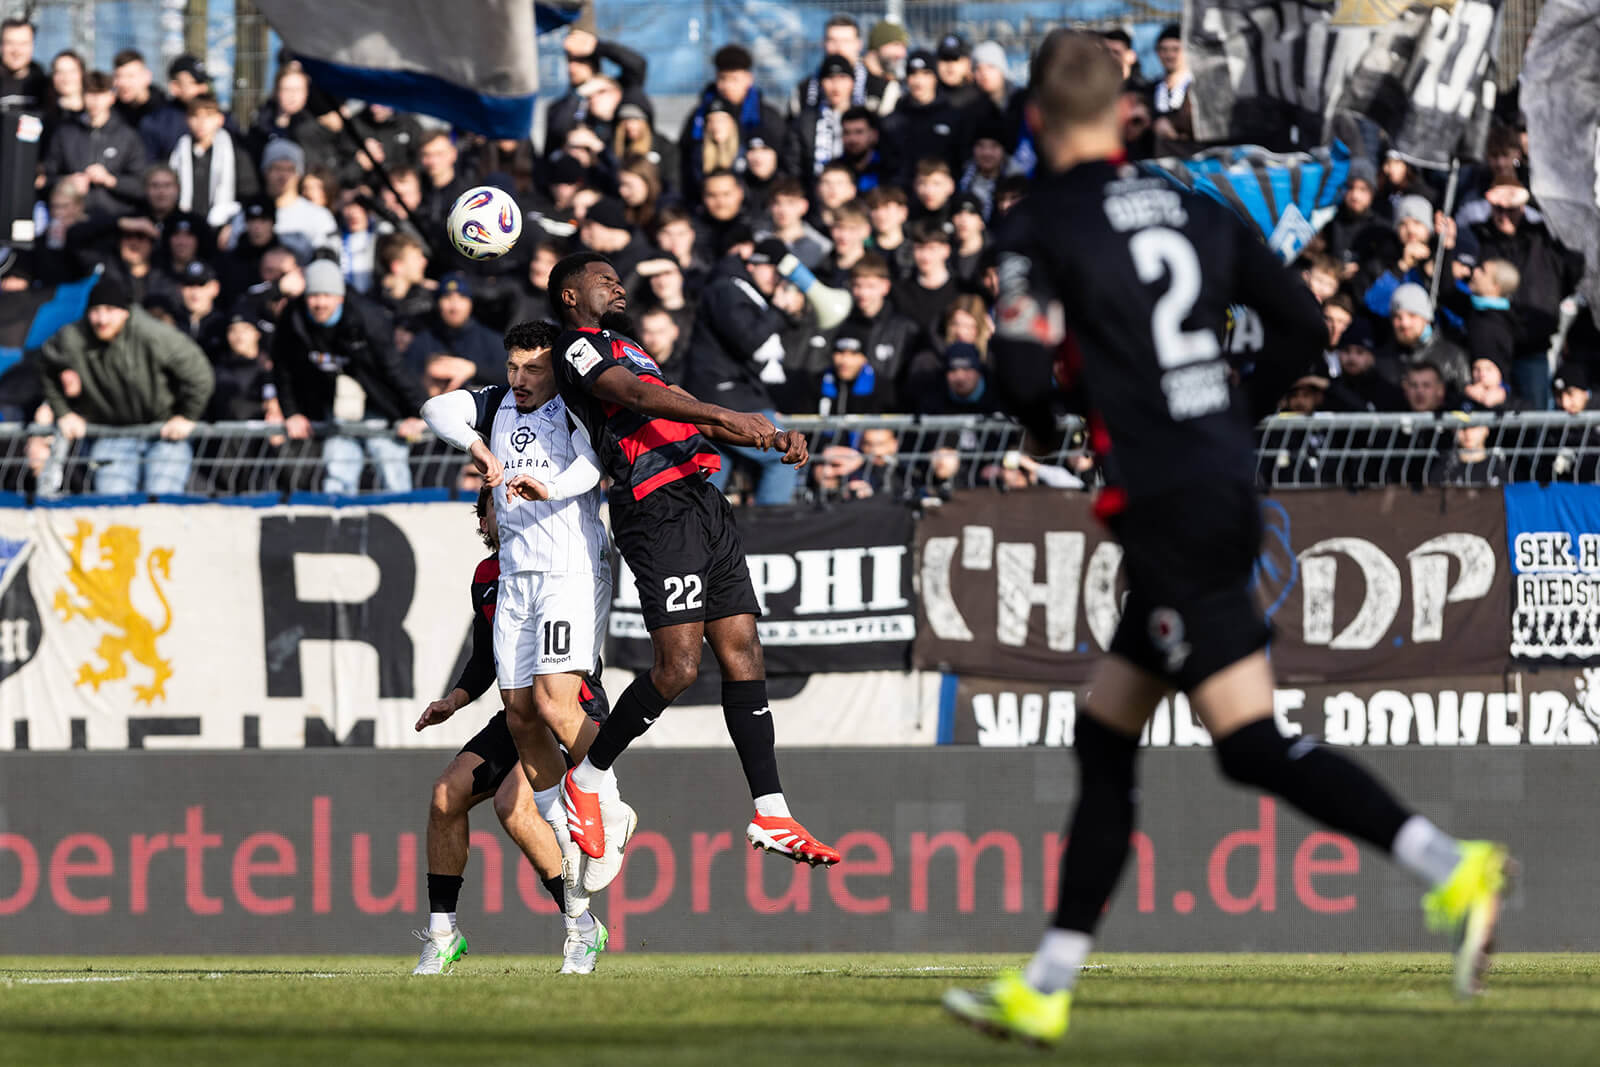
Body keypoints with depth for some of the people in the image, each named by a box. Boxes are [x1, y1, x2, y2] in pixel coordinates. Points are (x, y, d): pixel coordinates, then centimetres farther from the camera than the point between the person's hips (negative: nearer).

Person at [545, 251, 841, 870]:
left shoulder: (628, 349, 29)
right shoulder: (578, 348, 0)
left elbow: (690, 419, 31)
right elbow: (634, 395, -18)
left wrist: (772, 439, 14)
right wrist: (727, 417, -30)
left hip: (701, 504, 9)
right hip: (659, 510, -9)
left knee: (742, 651, 2)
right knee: (679, 665, -15)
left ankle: (770, 814, -1)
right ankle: (590, 775, 4)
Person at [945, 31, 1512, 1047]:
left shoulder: (1044, 227, -7)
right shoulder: (1195, 211, 11)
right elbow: (1307, 331, 13)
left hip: (1166, 507, -8)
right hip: (1229, 491, 8)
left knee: (1253, 743, -11)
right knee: (1105, 742, 13)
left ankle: (1452, 868, -25)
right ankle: (1044, 992, 17)